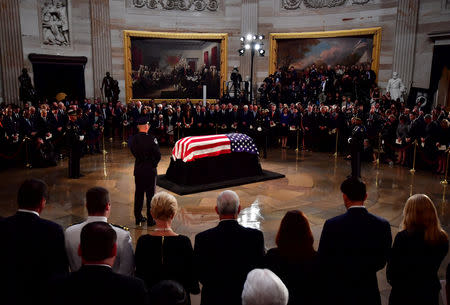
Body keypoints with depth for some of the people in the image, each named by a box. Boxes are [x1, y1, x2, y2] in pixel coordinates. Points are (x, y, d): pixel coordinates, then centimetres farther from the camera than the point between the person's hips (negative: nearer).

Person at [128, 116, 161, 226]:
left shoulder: (133, 139, -4)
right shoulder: (151, 139, -18)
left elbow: (133, 152, 5)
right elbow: (158, 155, -17)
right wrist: (154, 163, 0)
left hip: (138, 170, 4)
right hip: (150, 170, -4)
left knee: (138, 193, 16)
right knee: (150, 195, 6)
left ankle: (138, 218, 26)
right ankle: (150, 220, 12)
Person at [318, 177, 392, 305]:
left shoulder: (332, 225, -20)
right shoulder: (382, 225, -12)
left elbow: (322, 261, -10)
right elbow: (381, 262, 0)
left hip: (338, 293, -2)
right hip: (368, 294, 2)